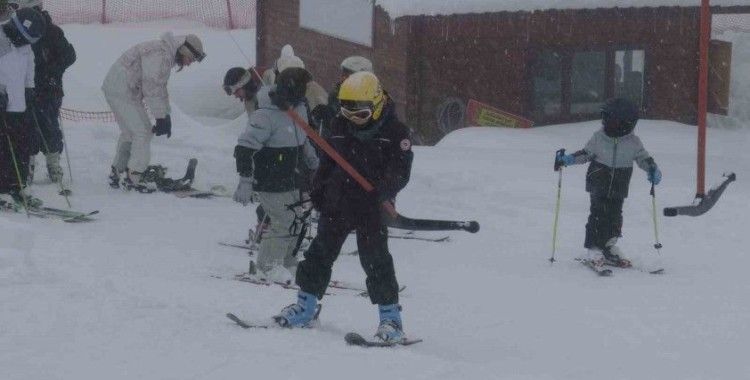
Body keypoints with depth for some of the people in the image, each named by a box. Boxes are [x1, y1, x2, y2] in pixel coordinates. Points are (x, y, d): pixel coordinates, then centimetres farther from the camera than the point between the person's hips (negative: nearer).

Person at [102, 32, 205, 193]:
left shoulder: (166, 56, 14)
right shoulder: (160, 54, -20)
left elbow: (160, 87, 19)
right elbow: (152, 88, -24)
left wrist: (165, 116, 14)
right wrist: (161, 117, -21)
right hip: (123, 92, -11)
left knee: (129, 132, 20)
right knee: (143, 131, -7)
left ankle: (116, 173, 27)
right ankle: (133, 178, -2)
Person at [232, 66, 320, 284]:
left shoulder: (298, 109, 3)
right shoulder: (266, 116, -24)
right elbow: (244, 148, -24)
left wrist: (314, 164, 30)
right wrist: (245, 181, -27)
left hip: (293, 182, 9)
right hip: (271, 185, -9)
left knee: (295, 221, 14)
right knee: (284, 222, -10)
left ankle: (287, 264, 29)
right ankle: (266, 268, 6)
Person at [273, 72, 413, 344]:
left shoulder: (395, 132, -8)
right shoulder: (339, 126, 8)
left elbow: (399, 173, -14)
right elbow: (327, 161, 18)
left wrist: (378, 194, -28)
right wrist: (318, 189, 9)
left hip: (371, 208, -5)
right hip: (337, 204, 5)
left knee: (375, 259, -7)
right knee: (321, 252, 9)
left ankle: (390, 317, 0)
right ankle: (305, 306, 21)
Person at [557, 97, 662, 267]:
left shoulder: (633, 142, -3)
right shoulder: (598, 137, -3)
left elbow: (644, 159, 5)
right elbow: (586, 154, 8)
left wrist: (653, 170, -12)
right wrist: (569, 159, -3)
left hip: (619, 188, 2)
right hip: (598, 182, -2)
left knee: (615, 215, 5)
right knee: (599, 213, -8)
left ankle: (609, 244, 22)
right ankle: (594, 248, -3)